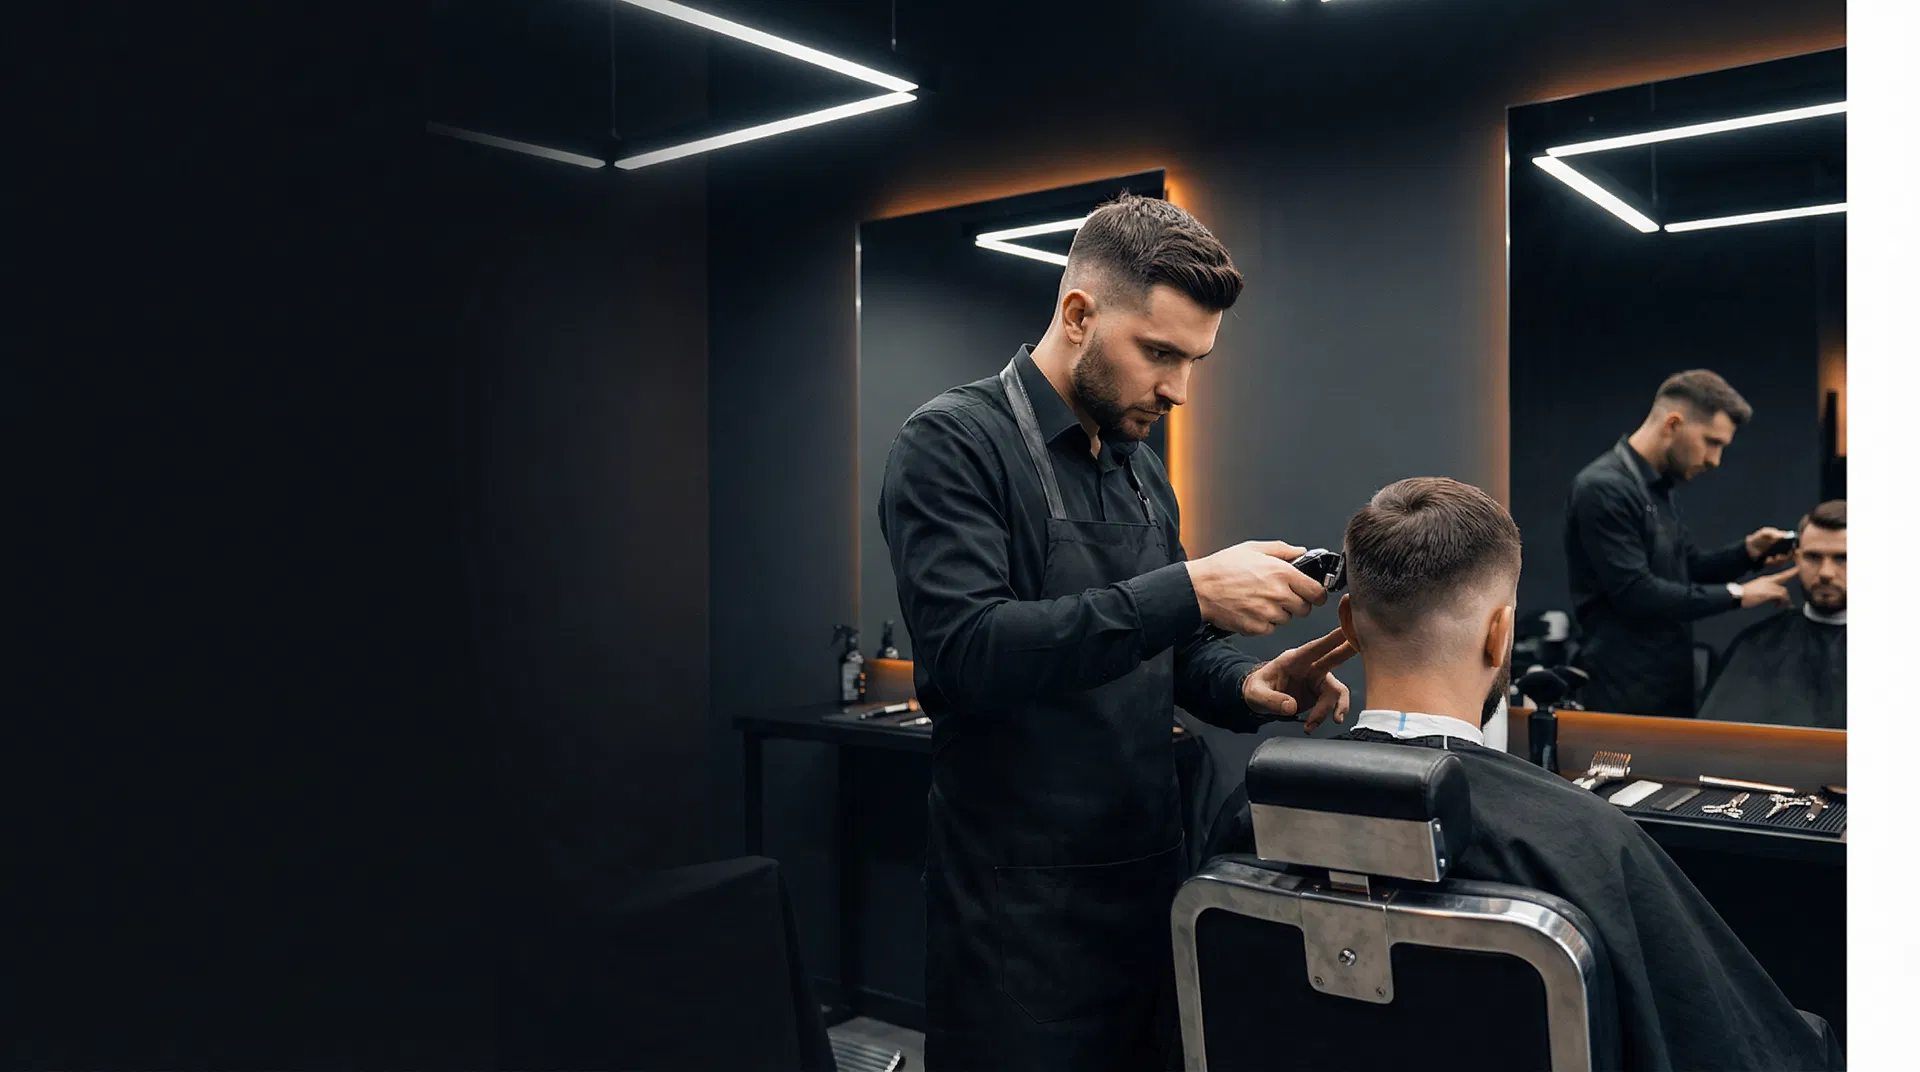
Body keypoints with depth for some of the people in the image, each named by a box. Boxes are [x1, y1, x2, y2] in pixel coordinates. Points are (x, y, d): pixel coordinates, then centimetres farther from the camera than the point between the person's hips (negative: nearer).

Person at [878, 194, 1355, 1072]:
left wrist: (1248, 686, -4)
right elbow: (966, 650, -26)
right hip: (1022, 900, -7)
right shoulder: (954, 443, -13)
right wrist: (1191, 591, -28)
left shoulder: (1143, 471, 11)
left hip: (1151, 871, 8)